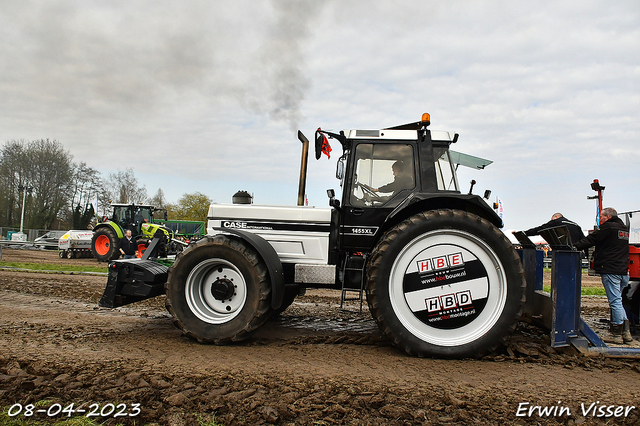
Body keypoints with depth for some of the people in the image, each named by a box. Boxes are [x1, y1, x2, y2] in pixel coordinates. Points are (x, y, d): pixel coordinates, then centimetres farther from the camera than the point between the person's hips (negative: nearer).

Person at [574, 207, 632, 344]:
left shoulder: (608, 227, -9)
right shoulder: (623, 228, 17)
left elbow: (591, 239, -9)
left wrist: (574, 247, -4)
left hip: (610, 270, -8)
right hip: (623, 270, 9)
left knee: (615, 302, -5)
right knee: (617, 301, 16)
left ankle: (617, 334, -1)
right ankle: (626, 332, 14)